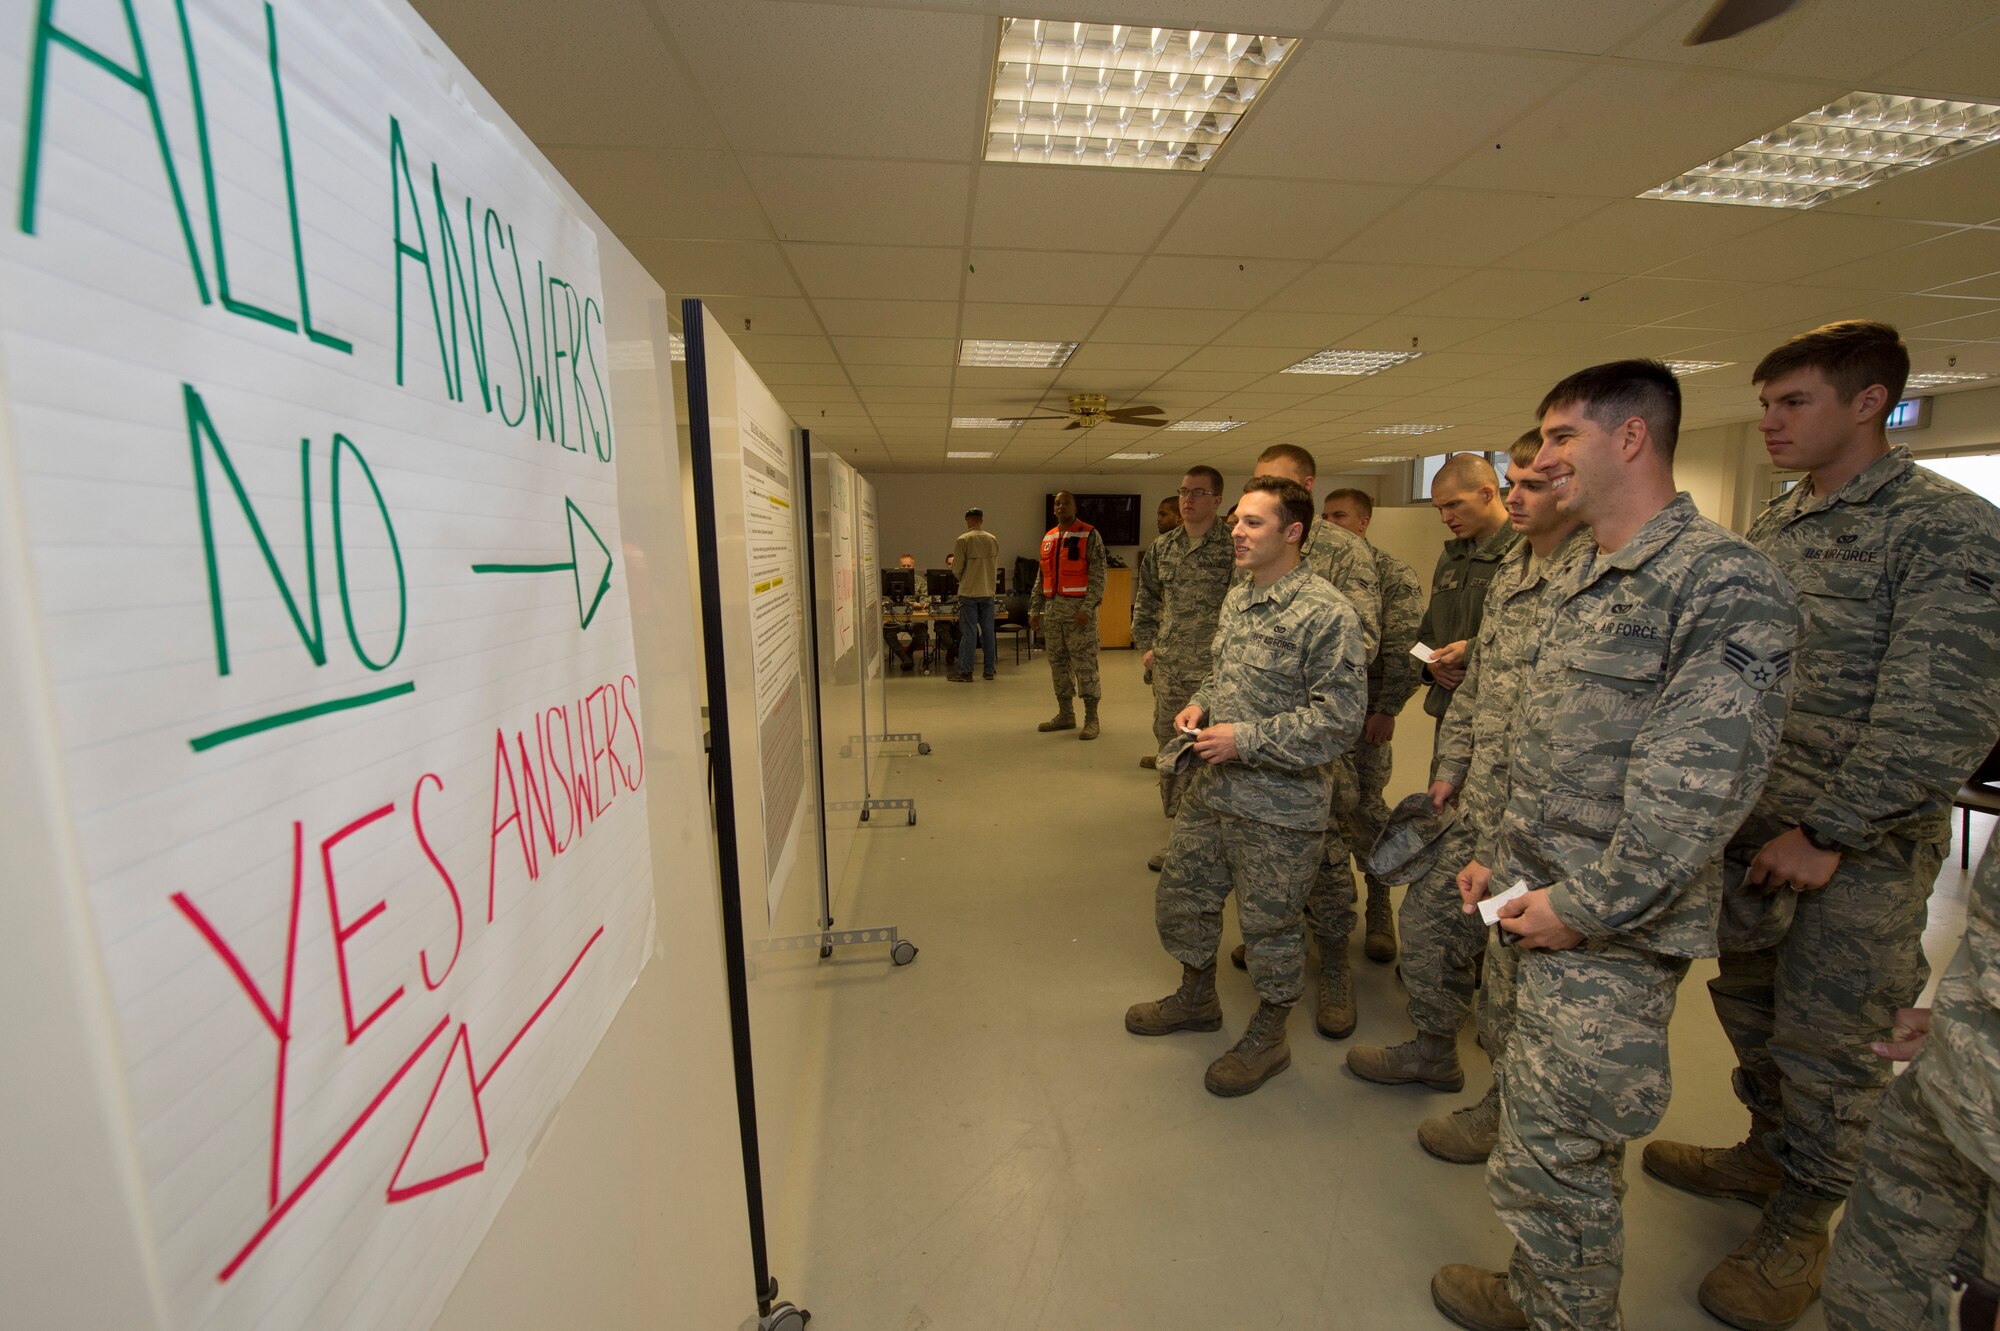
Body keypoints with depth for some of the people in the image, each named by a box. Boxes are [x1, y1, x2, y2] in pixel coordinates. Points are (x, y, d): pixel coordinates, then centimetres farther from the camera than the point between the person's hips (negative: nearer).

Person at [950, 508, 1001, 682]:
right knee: (988, 631, 10)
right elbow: (996, 566, 11)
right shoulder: (993, 539, 3)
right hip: (988, 592, 4)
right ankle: (990, 670, 15)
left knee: (968, 632, 0)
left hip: (969, 592, -4)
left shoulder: (964, 540, -10)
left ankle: (965, 671, 2)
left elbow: (956, 568, -8)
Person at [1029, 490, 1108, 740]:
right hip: (1053, 608, 7)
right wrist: (1034, 609, 13)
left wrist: (1087, 608, -17)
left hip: (1079, 608, -6)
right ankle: (1065, 714, 21)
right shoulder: (1048, 538, 16)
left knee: (1084, 663, -6)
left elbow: (1098, 576, -9)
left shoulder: (1089, 536, -3)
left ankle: (1091, 719, 1)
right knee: (1058, 662, 10)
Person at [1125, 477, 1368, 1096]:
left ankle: (1268, 1038, 35)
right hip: (1211, 788, 8)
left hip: (1278, 807, -8)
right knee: (1179, 897, 19)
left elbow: (1340, 718, -21)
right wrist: (1200, 703, 2)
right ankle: (1196, 998, 45)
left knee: (1270, 926, 10)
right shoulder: (1237, 596, 9)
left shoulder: (1326, 613, -18)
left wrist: (1247, 739, -22)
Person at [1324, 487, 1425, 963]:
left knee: (1365, 808, 2)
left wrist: (1387, 709, -14)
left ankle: (1379, 906, 19)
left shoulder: (1394, 575, -4)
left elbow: (1403, 650, -10)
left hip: (1363, 712, -4)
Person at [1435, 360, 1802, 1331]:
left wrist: (1585, 907, -17)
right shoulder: (1579, 583, 12)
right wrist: (1506, 864, 13)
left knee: (1551, 1160, 5)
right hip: (1542, 912, 8)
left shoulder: (1725, 583, -16)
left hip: (1611, 938, -8)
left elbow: (1699, 785, -22)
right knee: (1555, 1140, 24)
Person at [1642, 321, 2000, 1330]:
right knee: (1748, 1003, 19)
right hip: (1750, 827, 6)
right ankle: (1769, 1154, 42)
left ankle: (1799, 1226, 28)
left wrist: (1827, 834, -18)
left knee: (1825, 1042, 8)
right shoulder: (1771, 528, 7)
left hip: (1859, 850, -6)